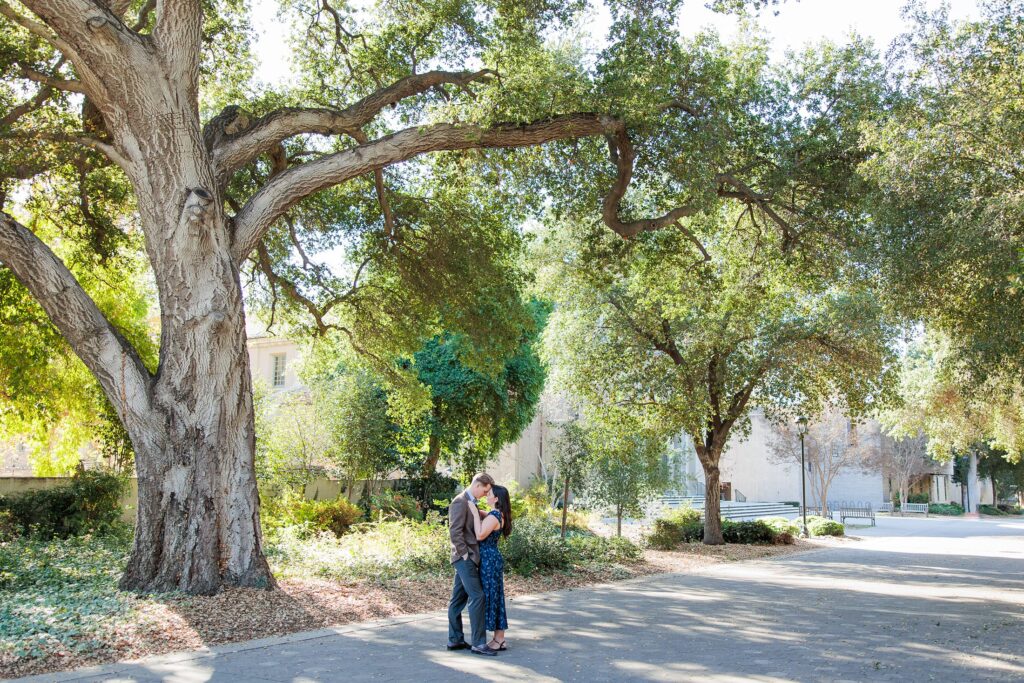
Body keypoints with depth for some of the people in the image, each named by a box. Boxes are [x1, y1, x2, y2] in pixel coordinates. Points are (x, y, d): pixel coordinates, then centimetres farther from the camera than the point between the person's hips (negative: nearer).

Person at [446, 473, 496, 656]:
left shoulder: (472, 503, 17)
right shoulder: (460, 502, -14)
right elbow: (455, 532, -20)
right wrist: (465, 554, -17)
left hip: (470, 558, 10)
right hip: (465, 557, -10)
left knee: (458, 599, 11)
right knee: (477, 596, -11)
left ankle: (455, 640, 16)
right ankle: (478, 643, -9)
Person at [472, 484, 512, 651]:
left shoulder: (493, 516, -18)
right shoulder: (498, 515, 11)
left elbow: (480, 535, -25)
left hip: (489, 560, -10)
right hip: (492, 558, 10)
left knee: (491, 596, -3)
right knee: (494, 597, 12)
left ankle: (499, 640, 3)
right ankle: (499, 639, 17)